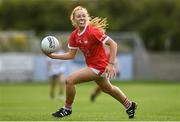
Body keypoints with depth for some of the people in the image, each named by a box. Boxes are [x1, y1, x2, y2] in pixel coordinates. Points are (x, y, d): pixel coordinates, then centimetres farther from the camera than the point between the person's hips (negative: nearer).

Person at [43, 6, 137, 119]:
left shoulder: (92, 31, -24)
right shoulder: (74, 35, -2)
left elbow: (113, 44, -23)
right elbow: (71, 55, 4)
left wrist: (111, 64, -28)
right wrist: (52, 55, -6)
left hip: (99, 66, -9)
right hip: (92, 65, 9)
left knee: (70, 80, -16)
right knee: (107, 88, 30)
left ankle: (67, 108, 6)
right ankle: (129, 105, 52)